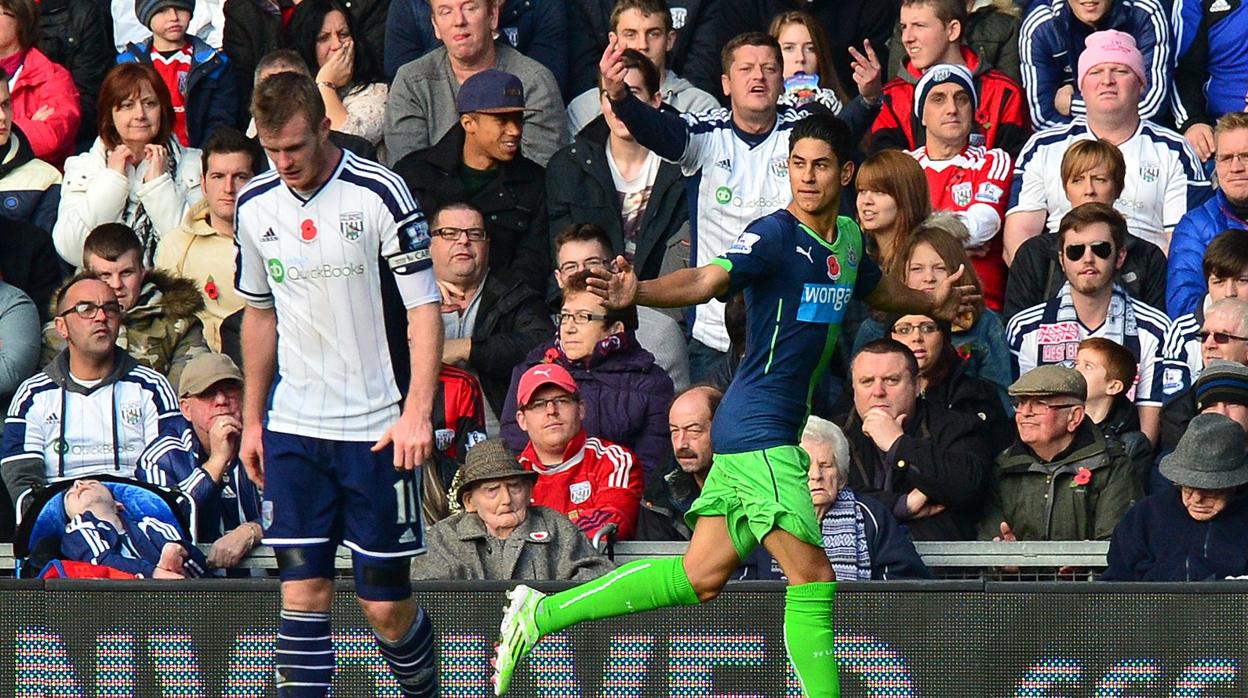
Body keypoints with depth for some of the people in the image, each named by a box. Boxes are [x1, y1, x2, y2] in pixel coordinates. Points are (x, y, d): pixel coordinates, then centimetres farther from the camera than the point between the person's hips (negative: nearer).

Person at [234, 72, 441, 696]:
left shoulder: (379, 193, -9)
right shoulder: (254, 206, 5)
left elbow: (424, 307, -8)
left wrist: (417, 411, -19)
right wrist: (251, 420, 18)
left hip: (376, 430, -4)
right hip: (292, 431, 4)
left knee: (386, 605, 0)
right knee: (302, 590, -3)